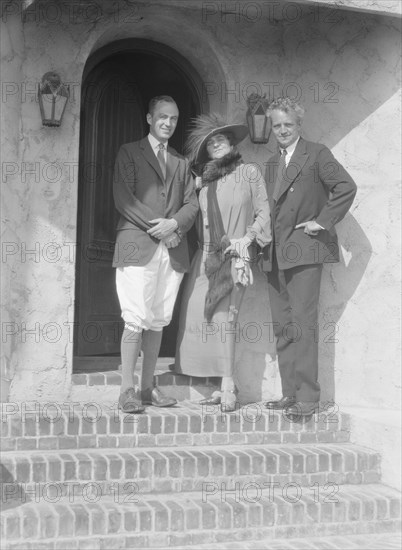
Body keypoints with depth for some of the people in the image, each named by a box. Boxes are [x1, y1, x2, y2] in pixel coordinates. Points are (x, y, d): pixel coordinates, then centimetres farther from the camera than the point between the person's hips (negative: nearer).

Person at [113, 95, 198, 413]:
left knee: (158, 322, 4)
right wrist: (156, 226, -11)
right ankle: (127, 390, -7)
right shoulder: (129, 153, 8)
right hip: (138, 245, -4)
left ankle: (148, 387, 10)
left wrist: (174, 224, -8)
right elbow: (123, 199, -3)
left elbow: (192, 205, 13)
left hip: (172, 249, 5)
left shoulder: (181, 163, 22)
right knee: (136, 320, -11)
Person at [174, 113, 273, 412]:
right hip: (206, 255, 4)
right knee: (199, 314, -4)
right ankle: (226, 386, 2)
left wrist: (247, 237, -9)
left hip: (236, 254, -4)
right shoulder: (204, 179, 15)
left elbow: (264, 213, 3)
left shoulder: (249, 173, 4)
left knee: (224, 314, -17)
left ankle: (228, 385, -12)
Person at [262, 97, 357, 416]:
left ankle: (308, 398, -8)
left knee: (303, 324, -11)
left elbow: (346, 187, -10)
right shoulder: (272, 163, 21)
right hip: (276, 254, 8)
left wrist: (323, 221, -11)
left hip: (304, 249, -7)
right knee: (283, 327, 8)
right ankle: (290, 394, 14)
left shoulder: (317, 154, -1)